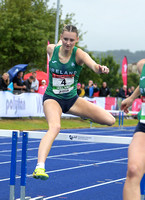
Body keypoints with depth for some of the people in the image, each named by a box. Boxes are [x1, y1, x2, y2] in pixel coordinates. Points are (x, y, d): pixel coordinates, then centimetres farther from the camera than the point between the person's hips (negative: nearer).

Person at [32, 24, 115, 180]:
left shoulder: (79, 54, -16)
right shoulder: (51, 49, -10)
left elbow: (93, 65, -40)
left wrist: (100, 68, -58)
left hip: (72, 99, 2)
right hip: (52, 98, -2)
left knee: (110, 120, -8)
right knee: (55, 127, -35)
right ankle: (39, 167, -44)